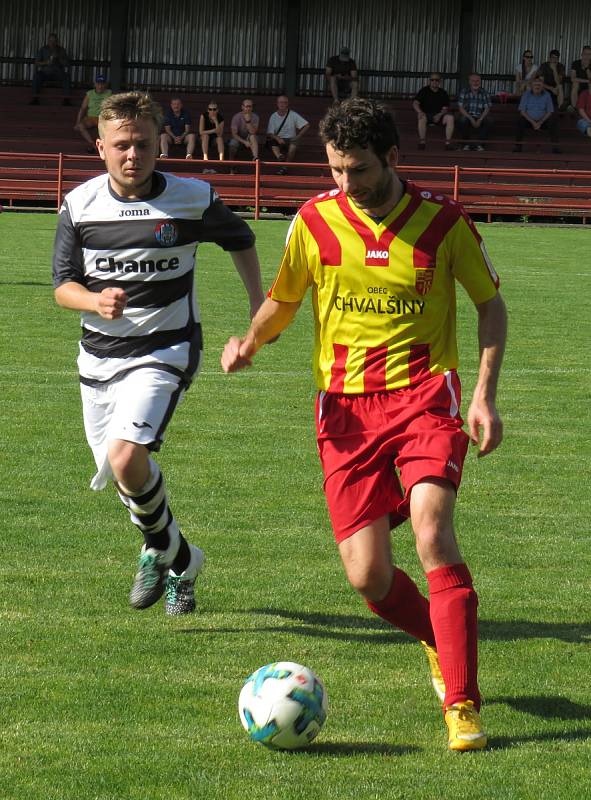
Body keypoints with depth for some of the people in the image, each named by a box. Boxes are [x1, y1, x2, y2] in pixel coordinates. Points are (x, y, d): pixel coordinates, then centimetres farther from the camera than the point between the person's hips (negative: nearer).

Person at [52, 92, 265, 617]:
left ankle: (161, 548, 2)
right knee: (118, 473, 12)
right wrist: (96, 302, -21)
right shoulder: (80, 205, -4)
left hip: (166, 351, -4)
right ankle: (181, 562, 37)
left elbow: (240, 240, 12)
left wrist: (260, 304, 12)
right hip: (99, 354, 4)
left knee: (126, 458, -25)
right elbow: (63, 285, 0)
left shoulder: (194, 200, -9)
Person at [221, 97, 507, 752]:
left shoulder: (442, 221, -3)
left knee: (431, 530, -25)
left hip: (424, 396, -2)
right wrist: (250, 342, -7)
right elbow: (282, 300, 15)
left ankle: (462, 704, -17)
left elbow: (490, 303, 8)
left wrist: (485, 394, -2)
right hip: (346, 405, 2)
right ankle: (440, 640, 29)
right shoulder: (315, 221, 1)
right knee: (367, 575, -5)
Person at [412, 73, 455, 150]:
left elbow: (445, 108, 1)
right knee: (421, 117, -37)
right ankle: (422, 141, -32)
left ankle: (448, 142, -26)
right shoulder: (424, 91, 2)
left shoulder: (443, 93, 8)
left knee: (450, 117, -27)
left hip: (439, 115, 2)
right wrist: (420, 112, -30)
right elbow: (415, 103, -8)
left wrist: (439, 115, -21)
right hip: (426, 114, -2)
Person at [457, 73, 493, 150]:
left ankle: (480, 144, -20)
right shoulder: (464, 92, 2)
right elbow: (461, 108, -6)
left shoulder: (484, 93, 5)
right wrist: (471, 119, -19)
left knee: (488, 121, -30)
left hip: (480, 118, 1)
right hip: (467, 116, -1)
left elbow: (487, 109, -2)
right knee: (462, 120, -35)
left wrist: (480, 120, -19)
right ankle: (466, 144, -18)